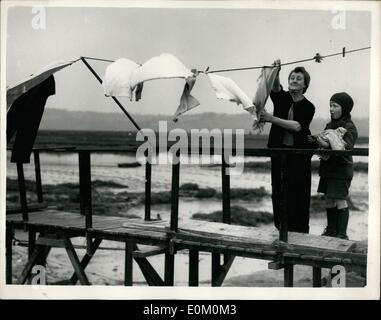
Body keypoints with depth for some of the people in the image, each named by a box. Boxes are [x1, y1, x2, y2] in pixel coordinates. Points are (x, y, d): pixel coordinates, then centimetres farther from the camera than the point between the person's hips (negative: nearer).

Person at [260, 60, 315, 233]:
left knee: (298, 194, -1)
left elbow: (298, 126, -15)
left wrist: (273, 119, -23)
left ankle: (299, 230, 7)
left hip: (299, 155, -2)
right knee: (278, 191, 5)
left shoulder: (308, 107, 0)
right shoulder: (281, 98, 7)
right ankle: (280, 229, 14)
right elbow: (275, 87, -14)